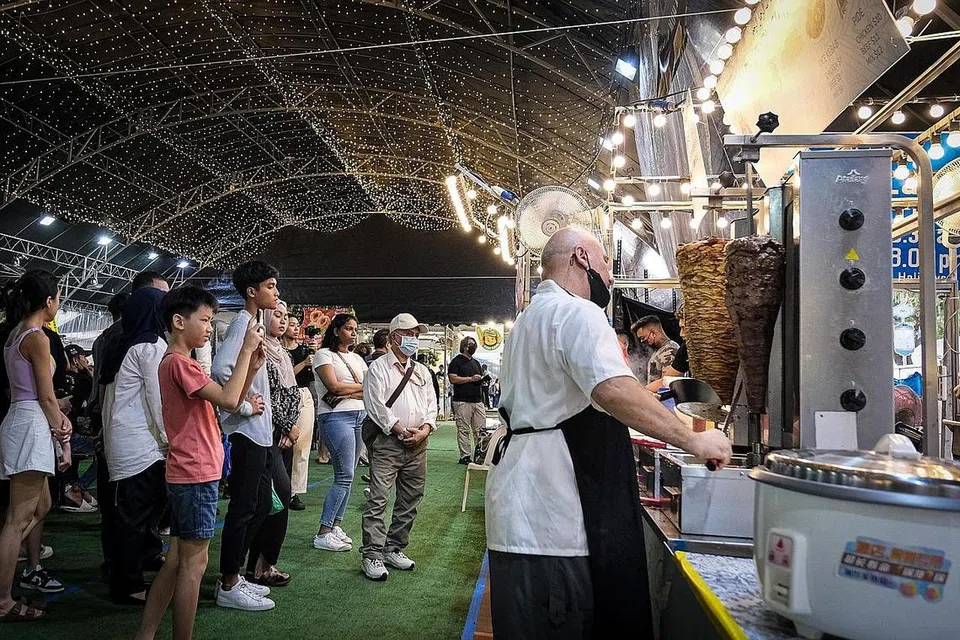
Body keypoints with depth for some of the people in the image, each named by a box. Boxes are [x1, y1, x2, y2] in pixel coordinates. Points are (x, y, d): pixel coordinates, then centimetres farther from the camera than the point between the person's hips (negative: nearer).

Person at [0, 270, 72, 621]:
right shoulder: (38, 338, -14)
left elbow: (33, 391, 13)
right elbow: (46, 397, -12)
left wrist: (59, 418, 5)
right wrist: (63, 438, -4)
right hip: (31, 425, -10)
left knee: (40, 506, 20)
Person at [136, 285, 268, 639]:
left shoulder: (178, 362, 16)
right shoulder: (179, 362, -16)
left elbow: (229, 401, 14)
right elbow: (229, 400, -26)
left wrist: (252, 367, 0)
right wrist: (245, 349, -19)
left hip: (190, 475, 10)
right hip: (196, 475, -10)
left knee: (177, 558, 16)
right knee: (193, 563, -1)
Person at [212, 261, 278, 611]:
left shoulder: (255, 324, 16)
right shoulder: (242, 323, -14)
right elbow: (221, 369, -30)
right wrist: (245, 406, -20)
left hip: (260, 433, 10)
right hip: (246, 433, -10)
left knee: (261, 503, 15)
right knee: (244, 507, -1)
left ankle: (233, 575, 26)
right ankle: (228, 586, 11)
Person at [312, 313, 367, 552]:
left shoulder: (357, 359, 19)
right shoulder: (324, 354, 0)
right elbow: (334, 385, -13)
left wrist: (347, 393, -8)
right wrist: (362, 387, 0)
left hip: (360, 417, 7)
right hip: (337, 418, -7)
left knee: (346, 475, 6)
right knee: (345, 476, -10)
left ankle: (336, 526, 14)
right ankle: (323, 534, -3)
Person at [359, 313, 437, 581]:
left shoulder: (422, 371, 18)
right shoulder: (379, 367, -1)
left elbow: (431, 404, 15)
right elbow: (376, 404, -10)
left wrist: (425, 429, -4)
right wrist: (401, 430, -14)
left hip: (417, 444, 6)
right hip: (387, 441, -6)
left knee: (410, 501, 11)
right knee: (378, 499, -9)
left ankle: (394, 548, 24)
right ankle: (372, 554, -3)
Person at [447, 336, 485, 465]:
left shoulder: (476, 362, 22)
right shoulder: (456, 361, 1)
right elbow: (452, 378, -11)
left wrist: (482, 379, 5)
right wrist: (470, 379, -14)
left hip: (478, 400, 6)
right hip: (463, 401, -6)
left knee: (480, 430, 1)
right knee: (463, 430, -3)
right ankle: (465, 456, 0)